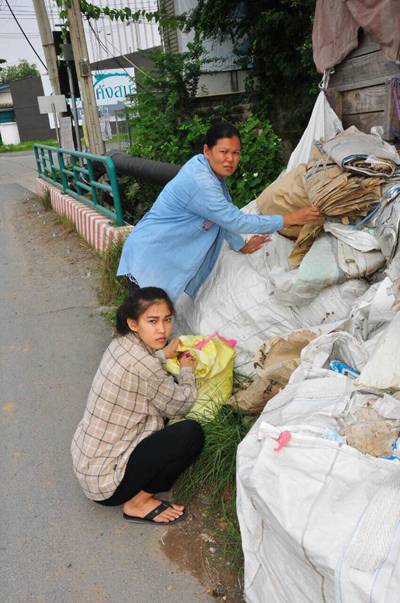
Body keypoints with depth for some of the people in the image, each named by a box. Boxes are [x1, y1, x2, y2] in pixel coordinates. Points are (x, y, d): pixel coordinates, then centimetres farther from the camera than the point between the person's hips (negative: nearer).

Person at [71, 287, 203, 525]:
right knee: (192, 433, -16)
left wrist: (163, 354, 4)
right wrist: (187, 370, 5)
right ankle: (138, 503, 2)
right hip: (104, 481, -9)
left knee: (161, 404, 11)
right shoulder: (143, 365, -28)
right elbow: (182, 404, -12)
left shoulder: (121, 343, -3)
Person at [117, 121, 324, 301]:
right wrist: (290, 219, -18)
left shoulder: (208, 169, 2)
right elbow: (236, 221, -24)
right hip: (150, 260, -9)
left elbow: (225, 215, 14)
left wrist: (241, 246, 21)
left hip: (167, 257, 9)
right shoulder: (200, 182, -27)